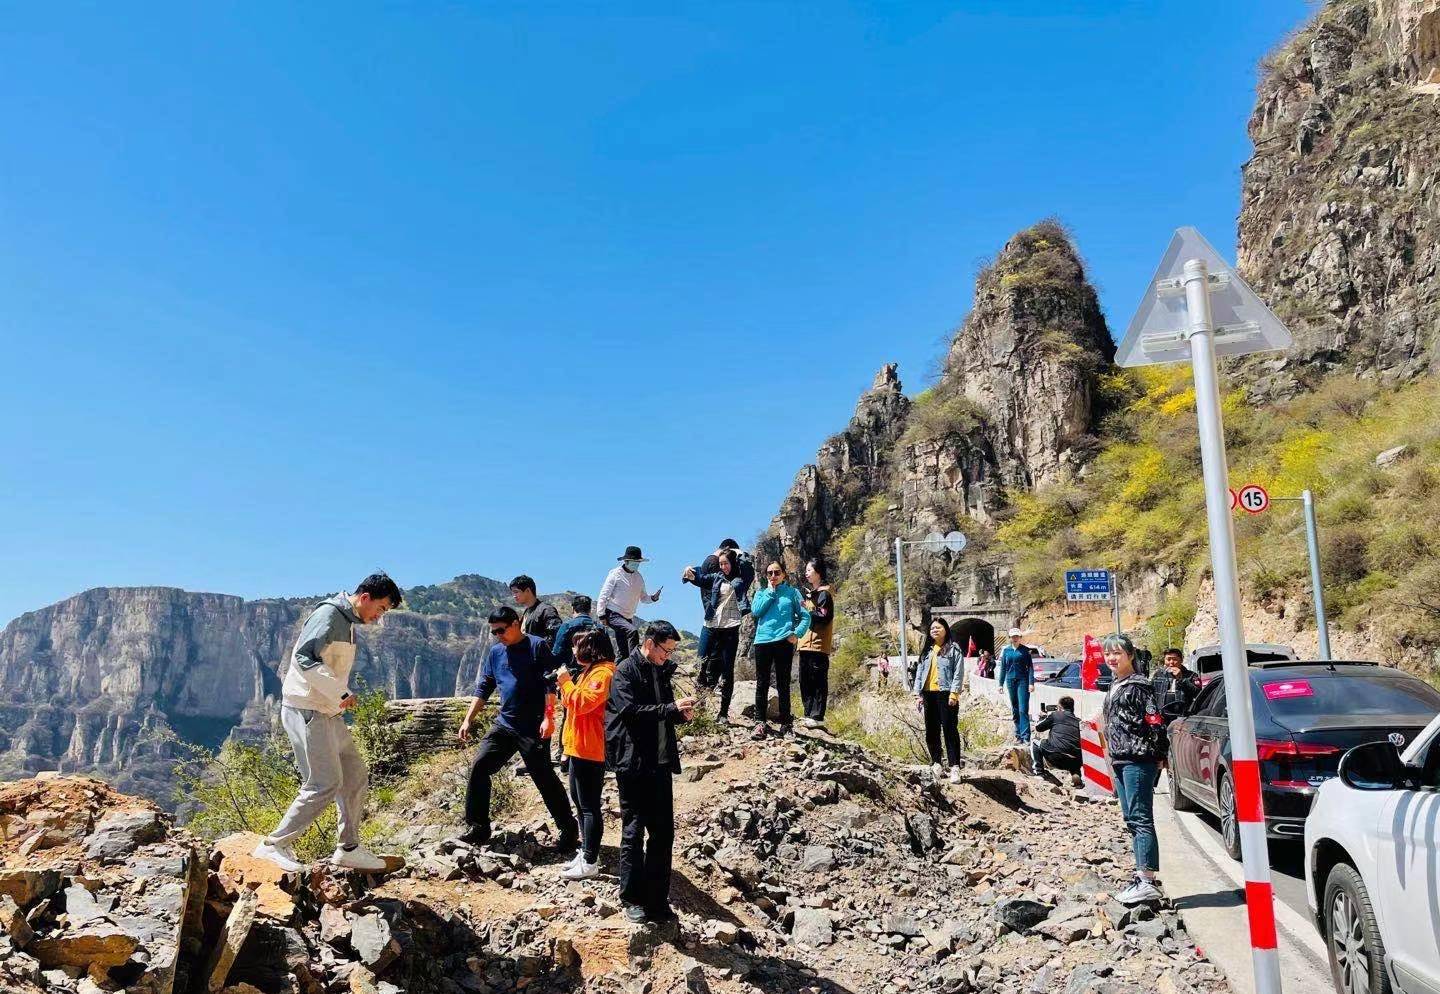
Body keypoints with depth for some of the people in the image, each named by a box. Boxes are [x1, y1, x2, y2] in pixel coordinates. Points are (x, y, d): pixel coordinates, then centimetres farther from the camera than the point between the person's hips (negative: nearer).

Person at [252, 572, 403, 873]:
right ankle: (274, 846, 0)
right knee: (326, 784, -11)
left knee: (356, 777, 10)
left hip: (329, 714, 10)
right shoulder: (328, 615, -14)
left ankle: (349, 848, 19)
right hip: (307, 711, -10)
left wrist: (343, 696, 9)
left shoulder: (348, 623, 16)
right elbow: (304, 657, -26)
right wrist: (340, 693, -27)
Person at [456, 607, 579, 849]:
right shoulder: (495, 652, 11)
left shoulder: (537, 646, -7)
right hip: (504, 724, 6)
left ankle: (569, 831, 12)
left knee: (545, 779, -2)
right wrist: (468, 720, 10)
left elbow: (551, 684, -11)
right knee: (479, 766, -4)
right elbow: (483, 688, 16)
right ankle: (477, 828, 8)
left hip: (533, 728, -6)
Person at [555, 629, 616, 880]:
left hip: (590, 750, -11)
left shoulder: (603, 673, -16)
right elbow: (571, 704, 20)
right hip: (579, 747, 11)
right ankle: (586, 851, 28)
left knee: (589, 806, -6)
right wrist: (566, 684, 5)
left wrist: (567, 683, -14)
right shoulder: (587, 671, 16)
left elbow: (583, 703, -25)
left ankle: (590, 863, -1)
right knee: (579, 800, 18)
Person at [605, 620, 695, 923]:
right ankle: (632, 899, 14)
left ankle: (657, 899, 17)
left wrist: (681, 713, 1)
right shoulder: (626, 671, -8)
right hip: (633, 763, -7)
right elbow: (631, 711, -19)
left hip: (660, 762, 7)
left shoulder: (662, 671, 13)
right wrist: (672, 708, -21)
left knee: (663, 832, 8)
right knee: (633, 832, 1)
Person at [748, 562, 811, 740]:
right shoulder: (761, 593, 15)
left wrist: (797, 633, -10)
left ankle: (785, 724, 7)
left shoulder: (792, 592, 9)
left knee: (783, 684, 2)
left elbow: (805, 616, 5)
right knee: (762, 684, 1)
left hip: (784, 642, -2)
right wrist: (770, 592, -1)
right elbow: (756, 611, -4)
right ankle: (760, 723, 5)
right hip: (763, 641, 2)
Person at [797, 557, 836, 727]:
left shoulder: (824, 594, -6)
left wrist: (805, 611, -12)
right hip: (805, 642, 9)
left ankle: (817, 716, -5)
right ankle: (809, 714, 13)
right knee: (805, 680, 8)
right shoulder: (809, 592, 20)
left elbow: (824, 617, -15)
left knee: (818, 680, -6)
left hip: (818, 643, -9)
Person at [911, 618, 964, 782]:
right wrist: (918, 693, 6)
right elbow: (919, 672, 15)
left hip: (945, 694, -6)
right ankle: (936, 763, 19)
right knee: (931, 731, 9)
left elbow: (958, 673, -7)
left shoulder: (953, 649, 0)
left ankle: (955, 767, -4)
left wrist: (954, 693, -15)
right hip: (929, 694, 6)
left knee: (950, 730, -6)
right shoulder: (927, 651, 17)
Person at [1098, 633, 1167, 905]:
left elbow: (1155, 722, -15)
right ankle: (1141, 877, 18)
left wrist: (1158, 755, -14)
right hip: (1120, 761, 10)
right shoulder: (1115, 687, 19)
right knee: (1132, 821, 12)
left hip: (1138, 761, -10)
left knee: (1141, 819, -10)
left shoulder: (1138, 686, -10)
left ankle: (1148, 882, -10)